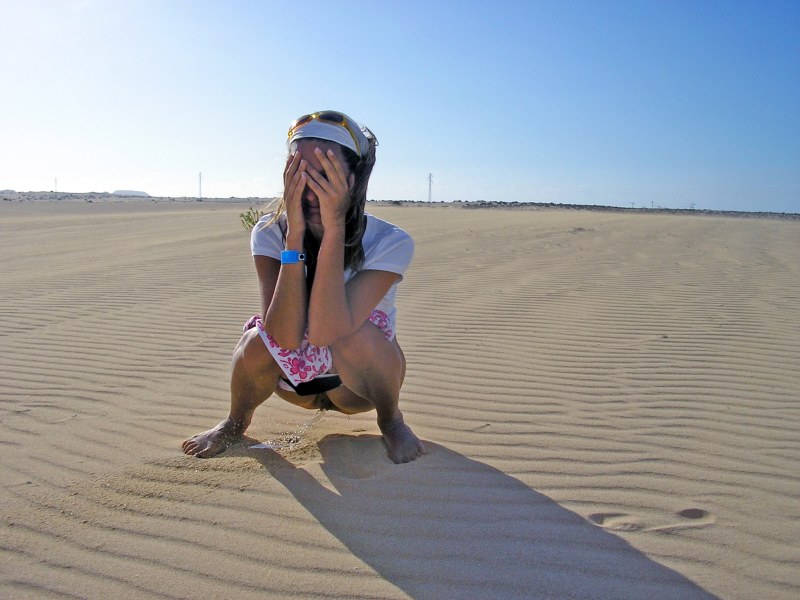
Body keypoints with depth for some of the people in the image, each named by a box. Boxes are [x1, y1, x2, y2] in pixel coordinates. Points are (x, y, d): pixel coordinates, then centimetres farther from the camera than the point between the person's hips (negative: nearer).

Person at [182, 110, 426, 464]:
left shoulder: (391, 243, -24)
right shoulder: (270, 233, -18)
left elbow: (324, 332, -37)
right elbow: (285, 337, -32)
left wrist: (334, 228, -40)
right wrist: (295, 235, -37)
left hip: (359, 383, -2)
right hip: (296, 383, 2)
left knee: (351, 334, -33)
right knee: (259, 342, -29)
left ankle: (390, 419, -1)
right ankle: (235, 423, 6)